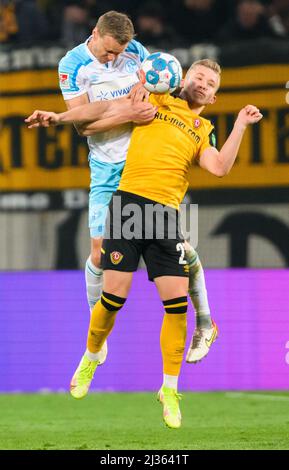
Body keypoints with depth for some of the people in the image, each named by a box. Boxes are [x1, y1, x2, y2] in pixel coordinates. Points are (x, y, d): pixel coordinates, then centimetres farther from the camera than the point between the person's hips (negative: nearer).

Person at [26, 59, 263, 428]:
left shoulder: (203, 131, 20)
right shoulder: (156, 101, 16)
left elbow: (219, 168, 3)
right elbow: (106, 109, 13)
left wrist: (240, 125, 1)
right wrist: (60, 117, 4)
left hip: (166, 214, 2)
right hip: (128, 202, -2)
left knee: (177, 303, -7)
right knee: (114, 298, -8)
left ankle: (170, 389, 6)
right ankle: (91, 358, 22)